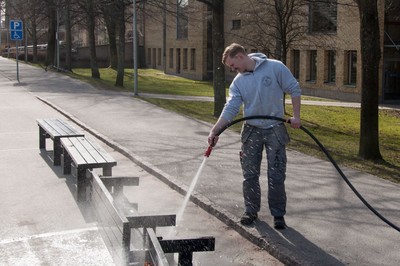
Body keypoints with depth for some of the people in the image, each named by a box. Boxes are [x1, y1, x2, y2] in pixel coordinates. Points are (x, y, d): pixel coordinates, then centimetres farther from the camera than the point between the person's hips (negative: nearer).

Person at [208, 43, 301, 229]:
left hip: (275, 129, -3)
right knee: (250, 174, 7)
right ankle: (251, 210, 22)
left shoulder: (275, 68, -11)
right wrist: (215, 130, -21)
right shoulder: (238, 82, -1)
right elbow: (230, 108, -9)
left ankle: (278, 214, 13)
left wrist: (296, 116, -9)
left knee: (276, 175, 1)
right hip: (251, 130, 3)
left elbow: (294, 89, -5)